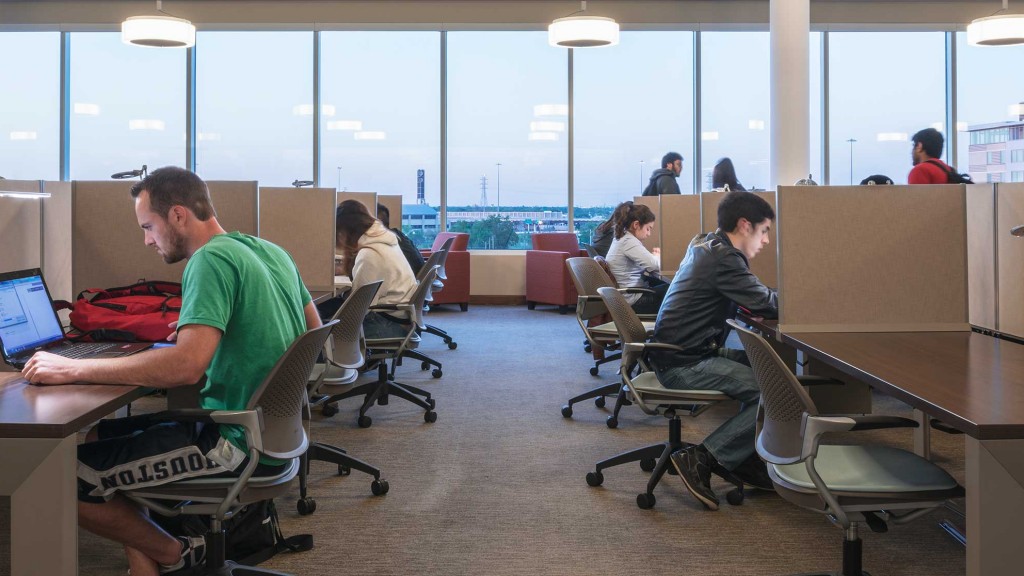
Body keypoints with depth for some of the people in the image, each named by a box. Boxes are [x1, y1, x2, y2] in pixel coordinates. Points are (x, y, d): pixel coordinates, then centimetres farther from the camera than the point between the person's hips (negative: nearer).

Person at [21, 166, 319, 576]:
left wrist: (72, 369, -23)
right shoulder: (271, 251, 9)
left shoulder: (212, 260, -18)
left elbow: (186, 367, -30)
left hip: (241, 445, -10)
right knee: (103, 433, 15)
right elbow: (314, 332, 20)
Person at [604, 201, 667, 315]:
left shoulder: (621, 239, 13)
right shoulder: (629, 242, -18)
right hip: (633, 301, -10)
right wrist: (657, 256, -4)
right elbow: (653, 264, -26)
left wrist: (654, 256, -1)